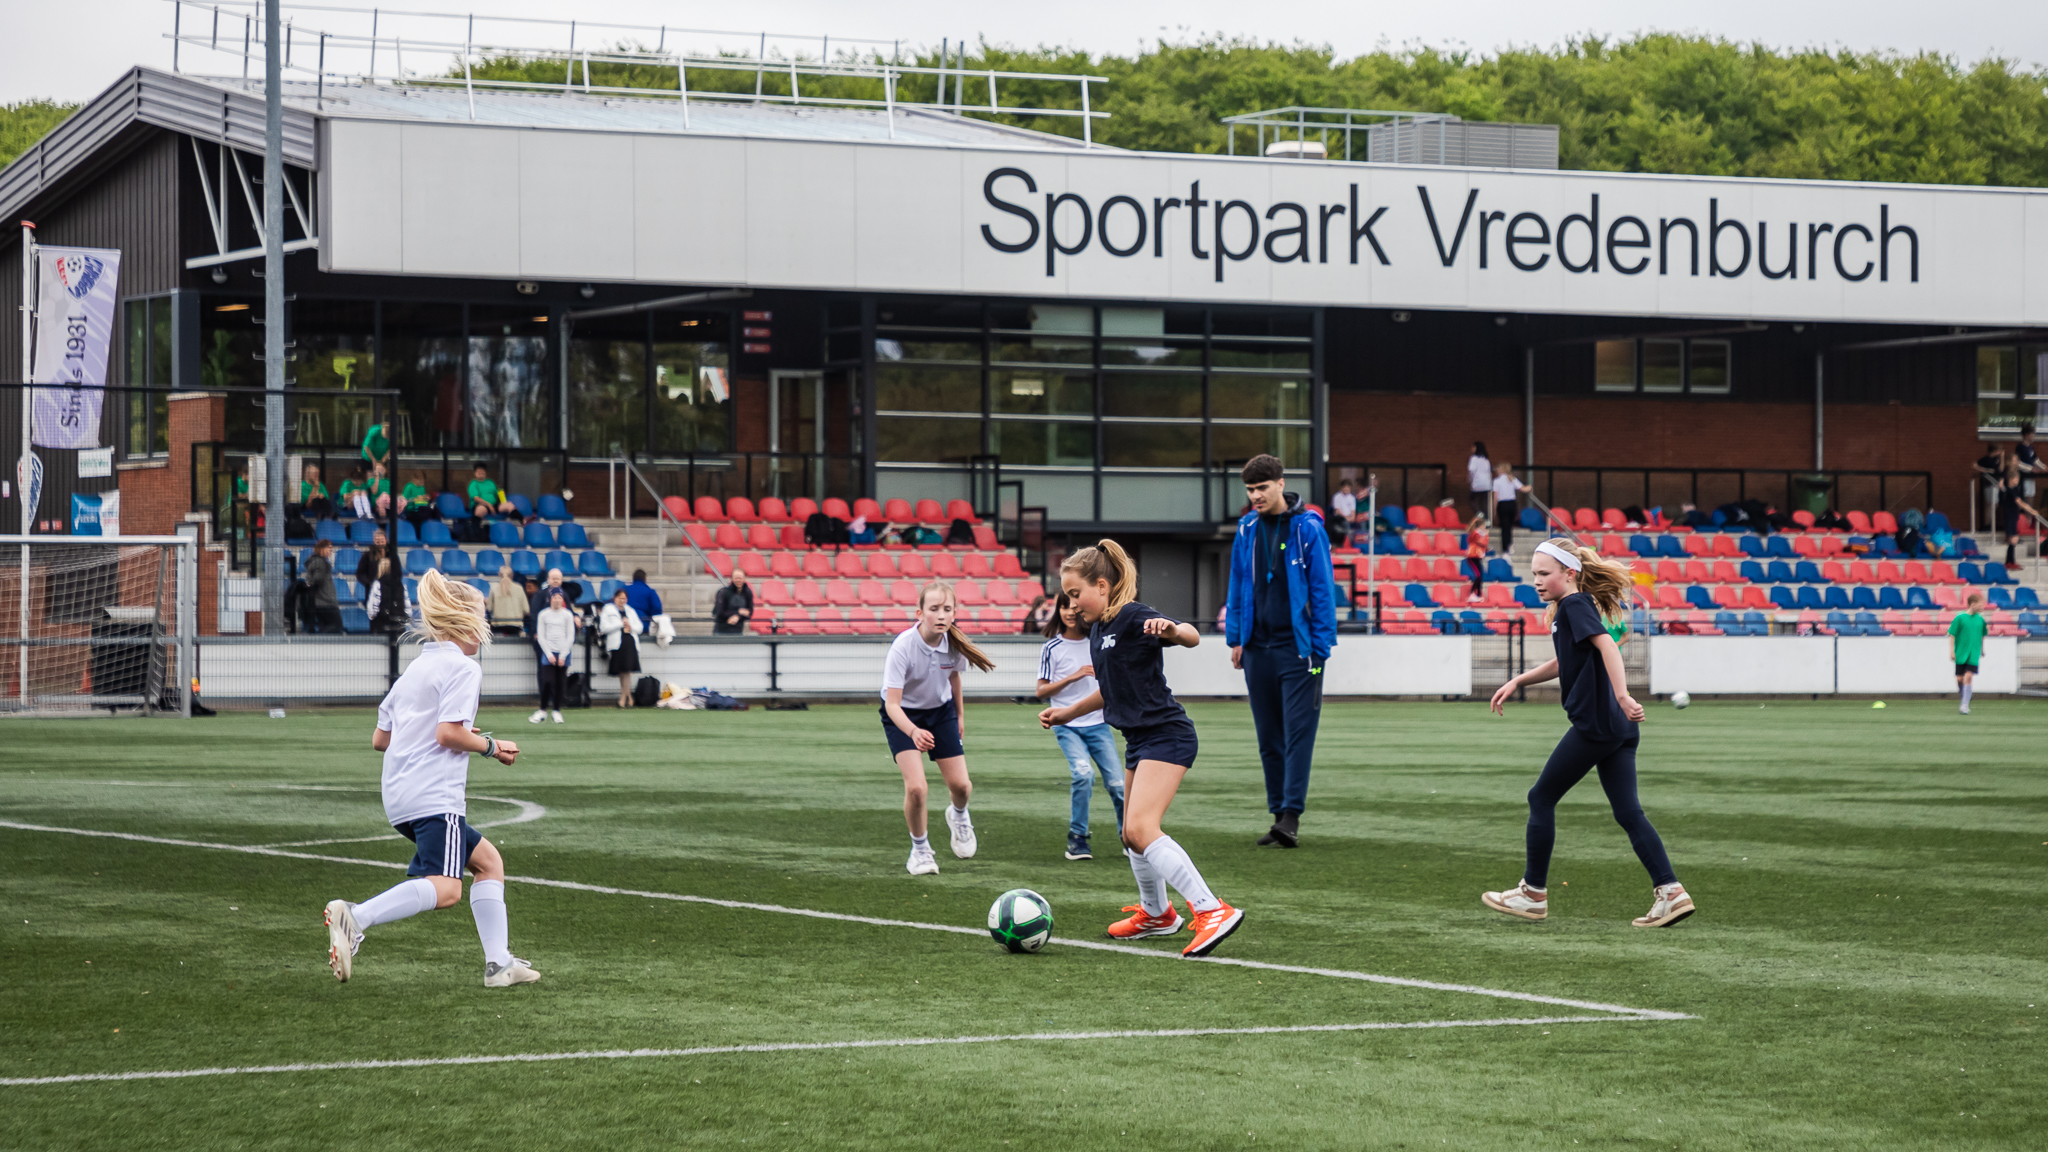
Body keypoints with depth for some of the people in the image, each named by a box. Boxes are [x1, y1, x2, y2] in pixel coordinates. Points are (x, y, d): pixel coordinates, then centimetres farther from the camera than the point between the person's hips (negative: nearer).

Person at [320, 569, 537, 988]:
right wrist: (490, 746, 0)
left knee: (488, 860, 17)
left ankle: (498, 963, 11)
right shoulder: (463, 667, -4)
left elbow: (380, 738, 22)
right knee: (445, 887, -21)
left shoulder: (415, 668, 21)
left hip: (400, 797, 10)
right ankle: (355, 918, -37)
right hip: (434, 795, -10)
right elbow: (449, 733, -16)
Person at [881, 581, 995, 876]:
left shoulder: (953, 642, -18)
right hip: (903, 716, -4)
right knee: (915, 787, -19)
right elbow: (892, 704, -33)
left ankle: (958, 816, 40)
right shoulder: (903, 646, -32)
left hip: (941, 710, 4)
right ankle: (919, 849, 7)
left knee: (961, 786, 1)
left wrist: (960, 715, 18)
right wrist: (913, 732, -51)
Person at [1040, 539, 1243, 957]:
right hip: (1140, 739, 10)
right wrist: (1067, 712, 31)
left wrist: (1171, 629, -49)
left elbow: (1193, 636, -29)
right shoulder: (1098, 630, 13)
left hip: (1167, 736, -10)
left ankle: (1212, 911, -26)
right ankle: (1157, 914, 42)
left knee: (1141, 829, -22)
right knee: (1132, 836, 20)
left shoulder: (1132, 617, -15)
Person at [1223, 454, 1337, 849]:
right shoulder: (1247, 529, 9)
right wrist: (1235, 638, 9)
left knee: (1298, 733, -8)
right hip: (1258, 647, 5)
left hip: (1298, 647, -5)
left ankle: (1291, 815, -11)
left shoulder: (1308, 527, -6)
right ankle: (1279, 815, 12)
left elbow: (1323, 587, -6)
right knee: (1269, 738, 7)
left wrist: (1321, 644, -10)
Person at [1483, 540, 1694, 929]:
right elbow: (1565, 663, 36)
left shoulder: (1575, 605, -8)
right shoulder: (1572, 609, 20)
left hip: (1594, 723, -9)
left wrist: (1622, 696, -35)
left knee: (1542, 798, 4)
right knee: (1628, 812, 4)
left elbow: (1605, 644, -24)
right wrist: (1517, 682, 33)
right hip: (1619, 727, 9)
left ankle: (1533, 893, 11)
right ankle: (1670, 892, -7)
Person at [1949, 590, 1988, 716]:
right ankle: (1964, 701, 26)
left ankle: (1965, 705, -13)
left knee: (1968, 677, -13)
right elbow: (1952, 635, -3)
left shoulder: (1980, 619, 6)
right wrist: (1951, 651, -8)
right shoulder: (1960, 618, -5)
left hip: (1973, 655, 1)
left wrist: (1982, 651, 27)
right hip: (1961, 654, -1)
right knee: (1960, 679, 4)